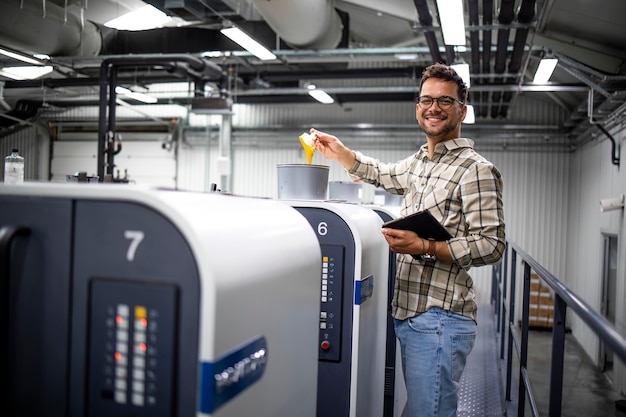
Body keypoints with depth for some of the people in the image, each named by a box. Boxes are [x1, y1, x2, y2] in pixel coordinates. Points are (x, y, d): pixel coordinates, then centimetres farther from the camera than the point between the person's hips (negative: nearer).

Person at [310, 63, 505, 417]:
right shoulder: (419, 162, 15)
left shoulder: (476, 170, -10)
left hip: (440, 319, -8)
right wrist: (341, 153, 23)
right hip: (408, 314, 8)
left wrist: (425, 247, -25)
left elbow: (492, 245, -15)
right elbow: (384, 175, 36)